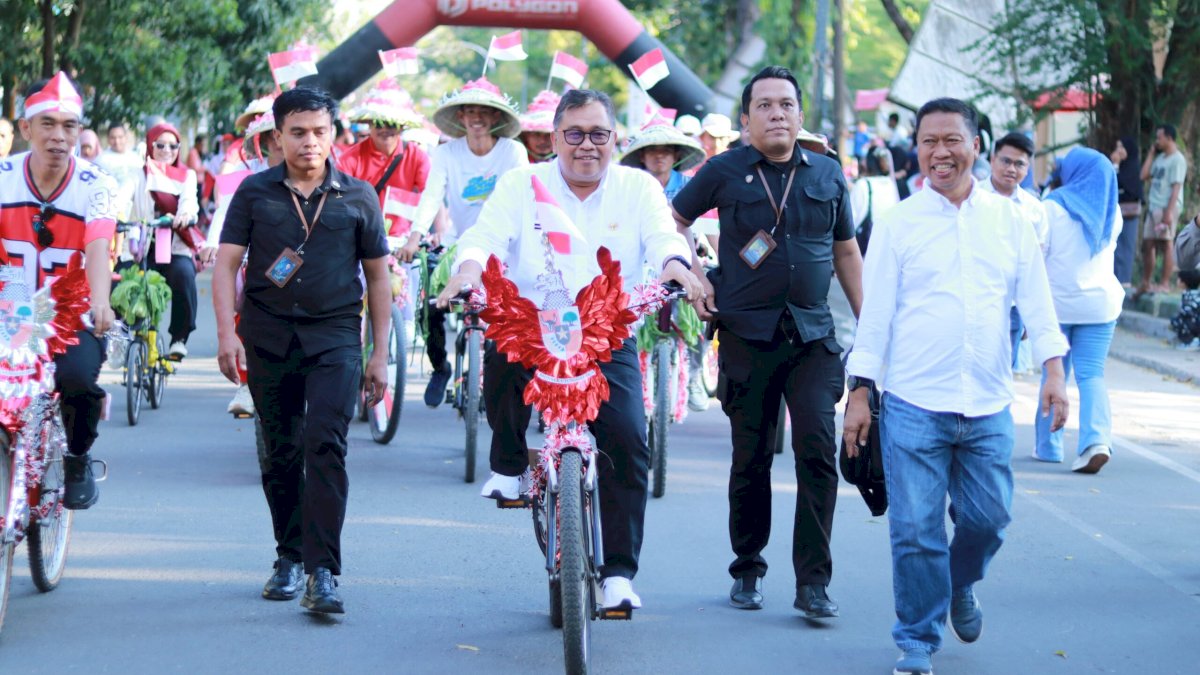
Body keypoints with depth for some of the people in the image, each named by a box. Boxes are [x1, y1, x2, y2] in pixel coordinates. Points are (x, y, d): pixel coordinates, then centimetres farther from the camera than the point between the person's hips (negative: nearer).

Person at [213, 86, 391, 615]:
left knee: (325, 443, -16)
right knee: (280, 452, 9)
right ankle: (290, 557, 26)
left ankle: (323, 572, -18)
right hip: (268, 334, 2)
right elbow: (226, 264, 3)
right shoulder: (255, 192, 7)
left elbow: (377, 275, 11)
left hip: (335, 335, -1)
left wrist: (380, 354, 8)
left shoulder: (358, 197, 7)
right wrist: (226, 332, -10)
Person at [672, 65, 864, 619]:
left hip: (813, 334, 1)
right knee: (750, 458, 6)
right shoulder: (724, 172, 1)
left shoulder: (827, 173, 9)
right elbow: (673, 221, 13)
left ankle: (813, 582, -5)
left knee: (817, 449, -10)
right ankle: (747, 572, 22)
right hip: (747, 334, -1)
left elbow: (846, 250, 17)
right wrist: (694, 280, 2)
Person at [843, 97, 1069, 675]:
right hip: (914, 406, -2)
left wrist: (1053, 371, -3)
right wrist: (859, 393, 1)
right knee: (916, 531, -2)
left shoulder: (1009, 220, 7)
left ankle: (960, 585, 39)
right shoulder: (898, 223, 2)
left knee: (988, 519, 8)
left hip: (988, 408, 2)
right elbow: (875, 312, 3)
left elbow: (1036, 300, 8)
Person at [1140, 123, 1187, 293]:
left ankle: (1165, 283, -3)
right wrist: (1151, 154, 14)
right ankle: (1145, 283, 18)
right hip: (1154, 207, 9)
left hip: (1167, 208, -9)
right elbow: (1144, 176, 15)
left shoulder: (1177, 159, -9)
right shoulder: (1160, 158, 17)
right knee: (1147, 244, 10)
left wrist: (1169, 211, -22)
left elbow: (1176, 187, -15)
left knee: (1165, 244, -6)